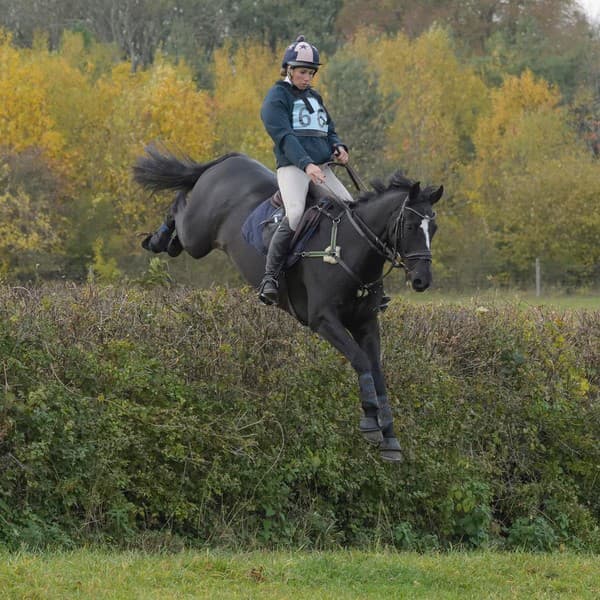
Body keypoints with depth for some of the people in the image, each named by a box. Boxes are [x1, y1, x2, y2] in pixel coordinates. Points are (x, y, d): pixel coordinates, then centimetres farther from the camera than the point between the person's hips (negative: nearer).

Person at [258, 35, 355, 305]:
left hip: (321, 168, 7)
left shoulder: (315, 97, 23)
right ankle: (270, 278, -24)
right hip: (292, 167, -7)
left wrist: (339, 147, 3)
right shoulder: (277, 97, -1)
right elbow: (284, 136, -14)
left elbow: (329, 131, 28)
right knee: (295, 214, -30)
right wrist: (306, 164, -29)